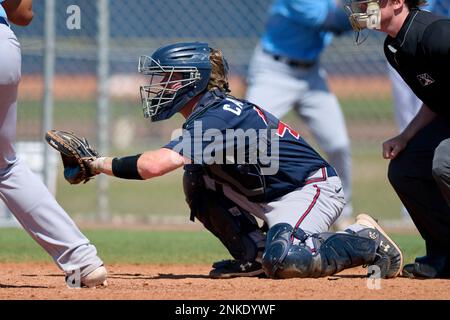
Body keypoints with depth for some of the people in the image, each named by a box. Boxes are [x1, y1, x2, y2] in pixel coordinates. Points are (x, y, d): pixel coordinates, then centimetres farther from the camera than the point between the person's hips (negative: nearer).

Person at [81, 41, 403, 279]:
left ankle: (368, 242, -9)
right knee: (196, 178, 1)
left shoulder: (216, 117, -25)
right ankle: (254, 255, 8)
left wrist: (102, 164, -23)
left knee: (282, 261, -32)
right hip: (270, 197, 10)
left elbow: (155, 165, -35)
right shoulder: (208, 112, 7)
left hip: (313, 188, -10)